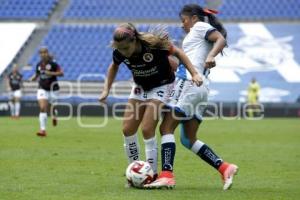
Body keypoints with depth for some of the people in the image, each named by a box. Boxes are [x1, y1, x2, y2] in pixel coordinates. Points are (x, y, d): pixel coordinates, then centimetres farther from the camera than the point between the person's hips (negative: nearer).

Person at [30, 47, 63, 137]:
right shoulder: (39, 65, 4)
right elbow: (37, 75, 18)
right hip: (42, 89, 2)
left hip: (53, 88, -2)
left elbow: (61, 73, -10)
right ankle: (42, 130, -16)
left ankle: (54, 116, 48)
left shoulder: (53, 64, -10)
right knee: (42, 108, -13)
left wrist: (51, 73, -23)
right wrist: (33, 78, -3)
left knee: (51, 108, 8)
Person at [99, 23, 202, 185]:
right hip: (140, 87, 5)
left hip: (161, 85, -5)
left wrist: (194, 73, -22)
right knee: (127, 129, -3)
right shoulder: (119, 53, -18)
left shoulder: (153, 44, -32)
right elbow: (114, 67, 7)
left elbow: (177, 52, -16)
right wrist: (106, 89, 0)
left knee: (147, 129, -17)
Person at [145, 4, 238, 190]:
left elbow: (221, 39, -13)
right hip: (202, 87, 9)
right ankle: (225, 168, -3)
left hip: (189, 82, -9)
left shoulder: (200, 26, 5)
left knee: (166, 128, -10)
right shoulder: (197, 35, 30)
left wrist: (211, 56, -29)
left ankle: (167, 175, -19)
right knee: (189, 139, 7)